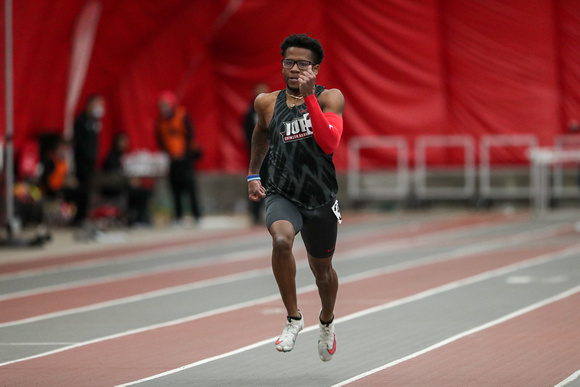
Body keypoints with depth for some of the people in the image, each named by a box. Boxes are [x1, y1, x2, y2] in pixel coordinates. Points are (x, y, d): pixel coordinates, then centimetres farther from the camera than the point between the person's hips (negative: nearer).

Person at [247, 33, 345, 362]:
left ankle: (327, 321, 51)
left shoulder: (330, 98, -9)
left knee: (322, 270, 18)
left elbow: (329, 142, -26)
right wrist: (253, 174, 24)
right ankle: (293, 318, -16)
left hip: (320, 199, 0)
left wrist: (309, 97, -29)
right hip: (281, 195, 0)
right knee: (282, 240, -33)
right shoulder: (267, 103, 1)